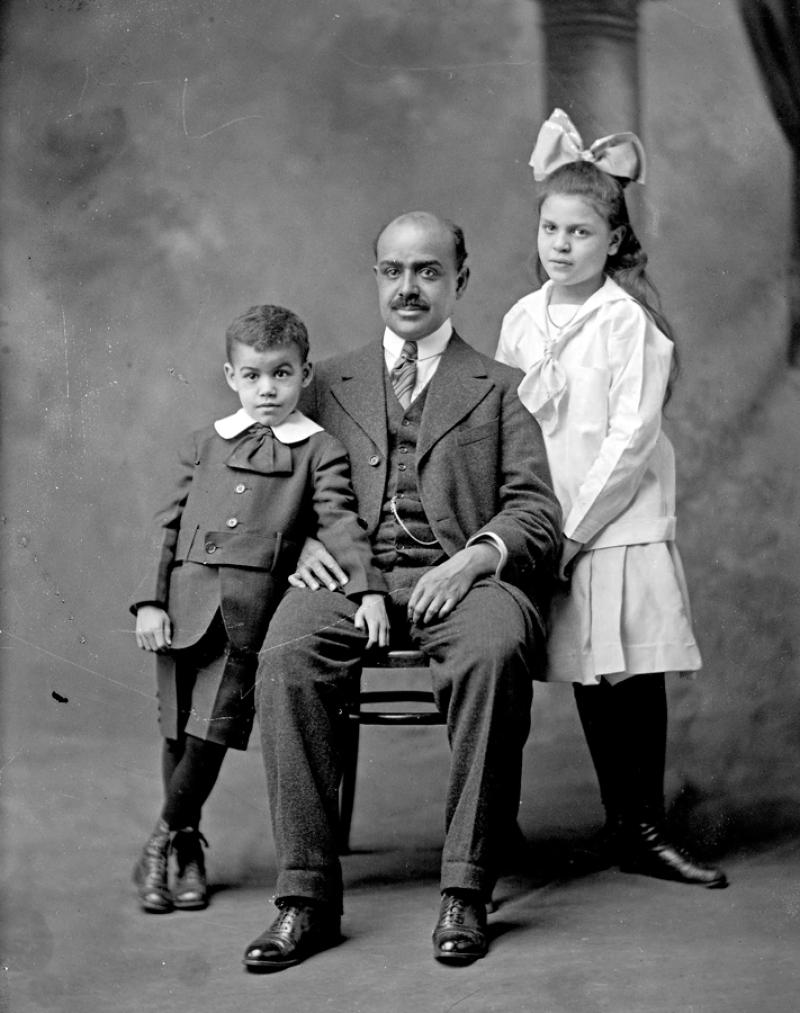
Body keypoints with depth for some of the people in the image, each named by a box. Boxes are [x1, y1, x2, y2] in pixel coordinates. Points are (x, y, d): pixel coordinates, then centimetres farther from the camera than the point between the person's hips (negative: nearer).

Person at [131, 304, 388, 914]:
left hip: (253, 608, -3)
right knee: (179, 732, 6)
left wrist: (369, 590, -17)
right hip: (187, 603, 3)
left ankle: (164, 842, 11)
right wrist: (150, 601, 4)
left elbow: (340, 522, -3)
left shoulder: (319, 451, 8)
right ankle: (187, 853, 20)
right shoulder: (205, 446, 16)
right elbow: (169, 525, 14)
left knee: (212, 731, -7)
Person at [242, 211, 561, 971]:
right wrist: (305, 543, -4)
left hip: (460, 577, -1)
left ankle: (465, 892, -28)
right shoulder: (331, 383, 25)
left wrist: (475, 557, -13)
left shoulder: (500, 389, 18)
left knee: (493, 651, -36)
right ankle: (306, 895, -25)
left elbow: (535, 512, 8)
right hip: (352, 571, 2)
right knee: (285, 659, -31)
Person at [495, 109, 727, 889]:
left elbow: (631, 437, -12)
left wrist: (573, 530, -15)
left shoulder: (630, 319, -6)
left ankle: (641, 831, 8)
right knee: (591, 679, 6)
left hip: (621, 526, -3)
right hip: (547, 531, 4)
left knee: (635, 675, -2)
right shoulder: (520, 321, 9)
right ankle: (622, 824, 15)